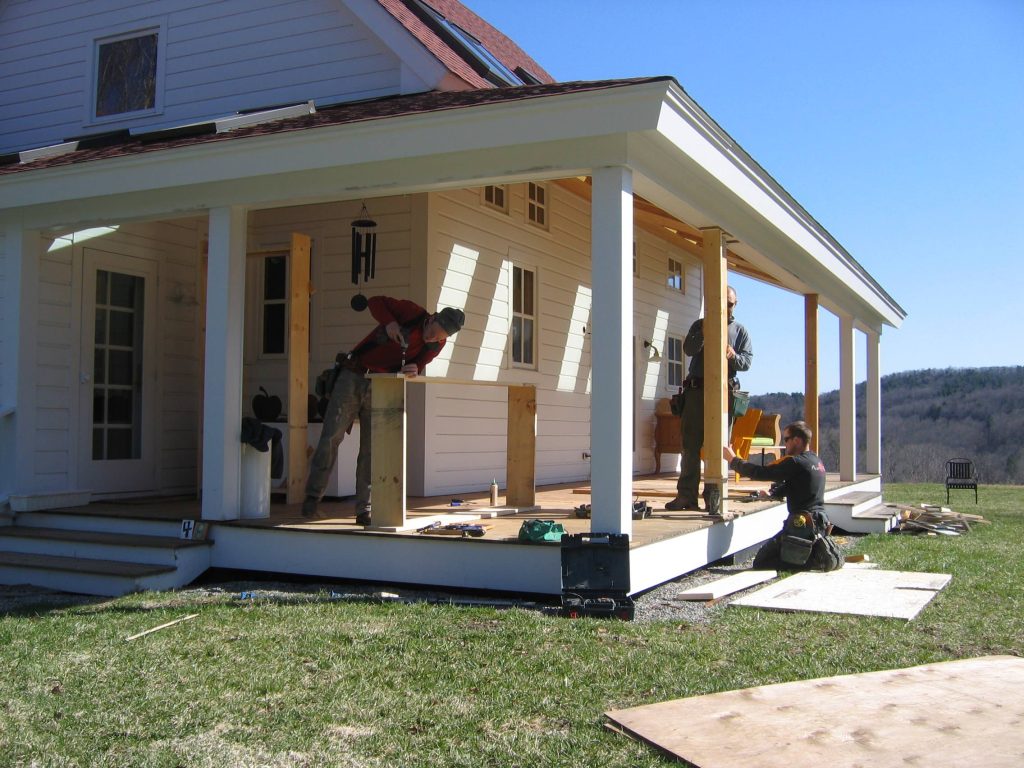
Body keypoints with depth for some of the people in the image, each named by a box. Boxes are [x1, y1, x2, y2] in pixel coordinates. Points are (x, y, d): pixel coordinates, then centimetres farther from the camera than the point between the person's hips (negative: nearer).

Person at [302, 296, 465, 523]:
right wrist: (389, 323, -27)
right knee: (331, 438, -5)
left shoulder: (437, 345, -1)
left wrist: (413, 371, -20)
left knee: (372, 449, -2)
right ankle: (313, 497, 5)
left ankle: (364, 511, 3)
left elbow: (416, 364, 4)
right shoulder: (412, 312, -13)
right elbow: (375, 302, -9)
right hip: (353, 377, -3)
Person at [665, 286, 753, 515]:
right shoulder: (700, 325, 15)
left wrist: (733, 356, -18)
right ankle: (687, 495, 0)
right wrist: (703, 334, -20)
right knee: (691, 444, -2)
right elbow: (689, 349, -2)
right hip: (697, 390, 0)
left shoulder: (741, 331, 16)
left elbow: (747, 361, 3)